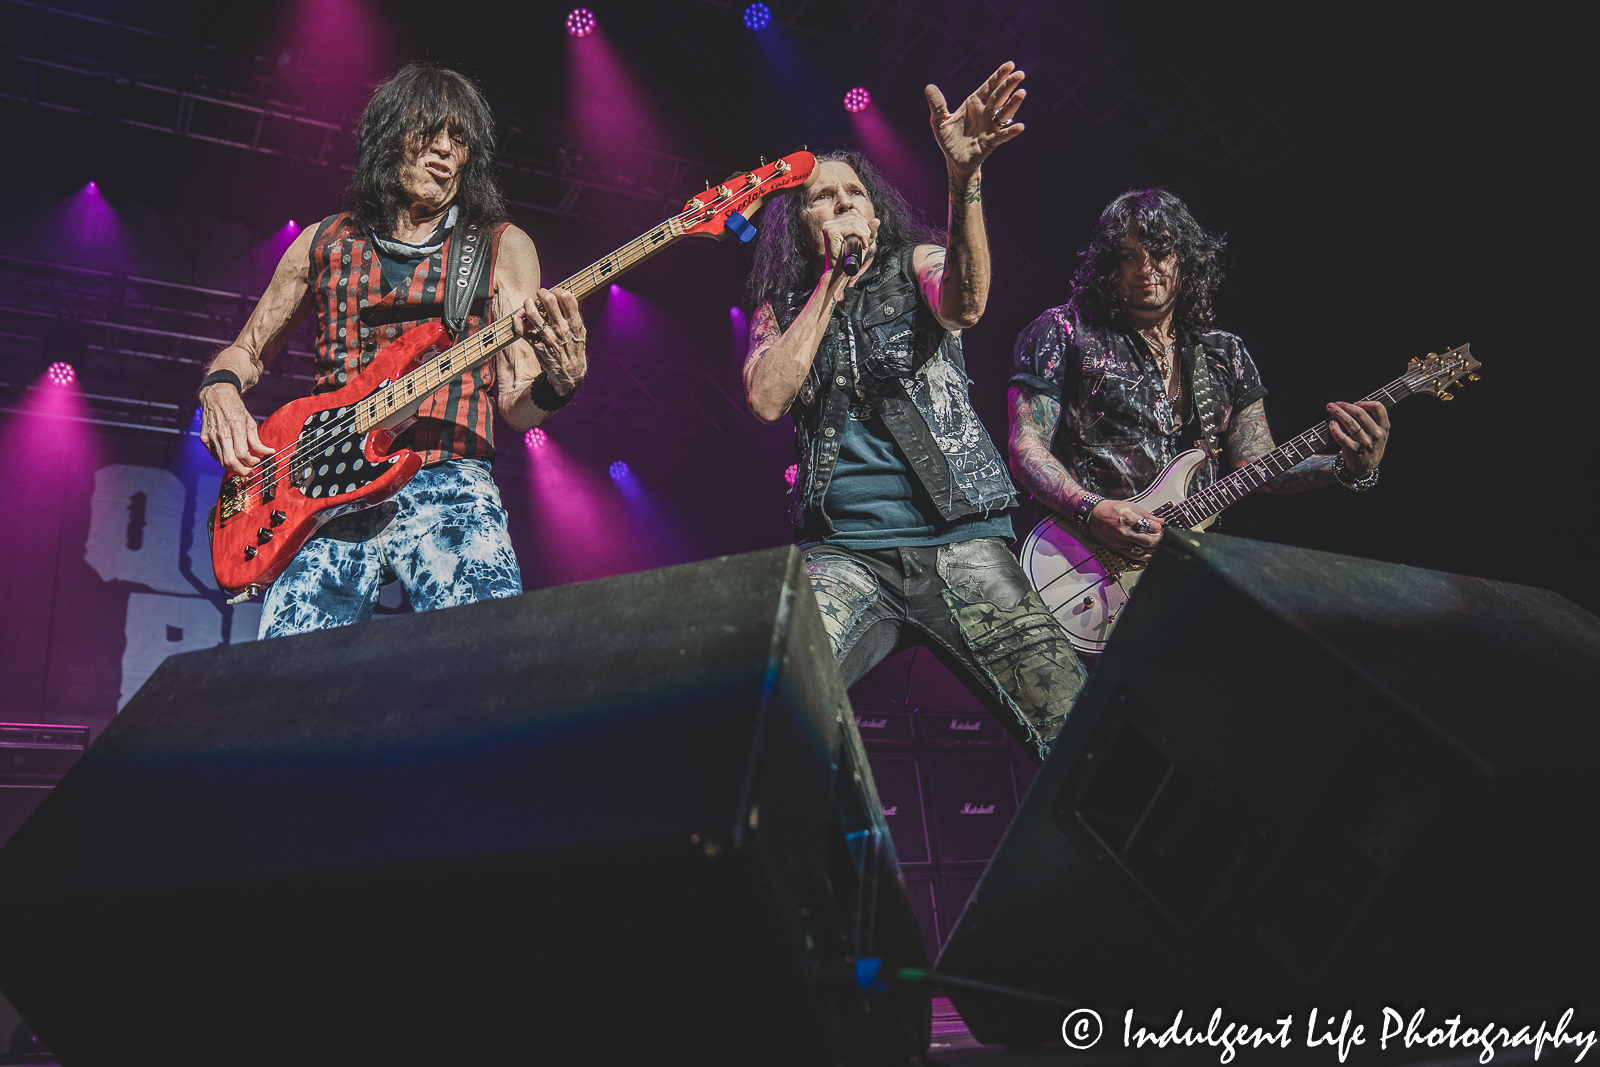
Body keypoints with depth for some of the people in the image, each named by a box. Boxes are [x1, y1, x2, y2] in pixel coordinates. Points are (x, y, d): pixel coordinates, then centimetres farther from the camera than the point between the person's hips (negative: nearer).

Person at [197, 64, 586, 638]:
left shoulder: (502, 247, 12)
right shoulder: (323, 244, 17)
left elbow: (517, 406, 7)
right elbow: (244, 351, 28)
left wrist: (557, 383, -16)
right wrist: (220, 392, 5)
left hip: (447, 486, -1)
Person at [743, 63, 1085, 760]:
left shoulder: (916, 266, 14)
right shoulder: (780, 310, 17)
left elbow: (965, 303, -12)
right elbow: (766, 401, -4)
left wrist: (964, 176, -29)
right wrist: (834, 281, 0)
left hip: (959, 537, 0)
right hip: (842, 553, 0)